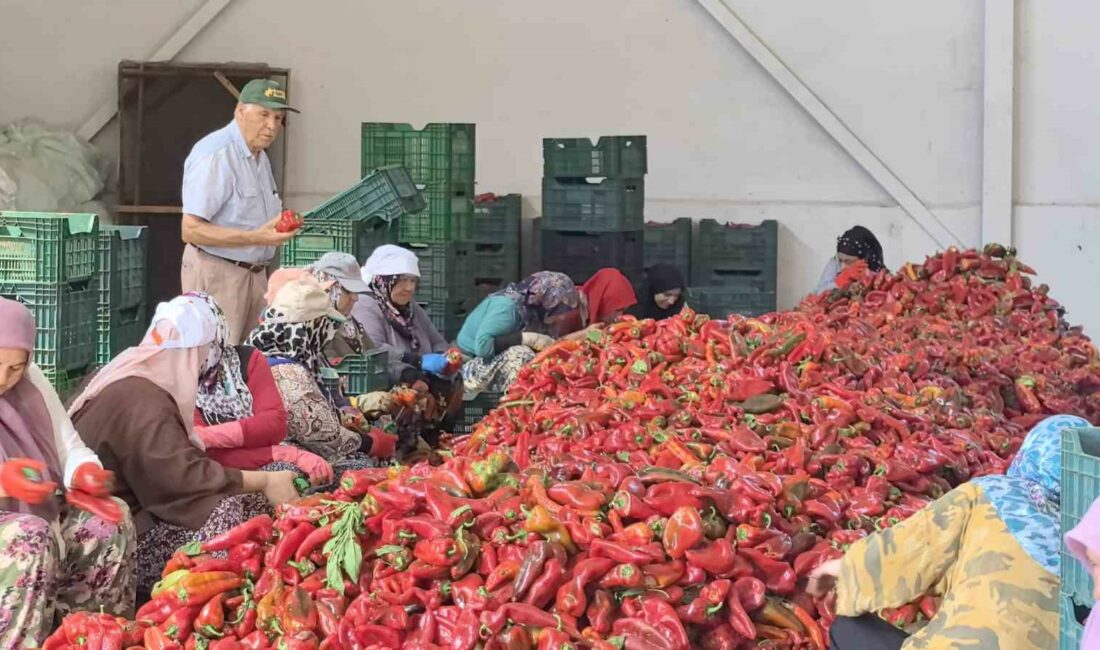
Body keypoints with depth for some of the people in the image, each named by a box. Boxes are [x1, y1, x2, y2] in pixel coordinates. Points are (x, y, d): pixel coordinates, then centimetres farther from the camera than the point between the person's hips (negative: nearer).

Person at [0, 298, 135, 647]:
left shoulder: (31, 383, 6)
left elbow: (70, 450, 9)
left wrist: (85, 474, -14)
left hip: (43, 517, 6)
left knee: (111, 520, -15)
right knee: (30, 536, -33)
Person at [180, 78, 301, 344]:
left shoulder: (260, 156, 16)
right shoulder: (214, 154, -16)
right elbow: (191, 230, -22)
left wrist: (280, 225, 10)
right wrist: (256, 237, -27)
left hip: (255, 272, 9)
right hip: (217, 272, -9)